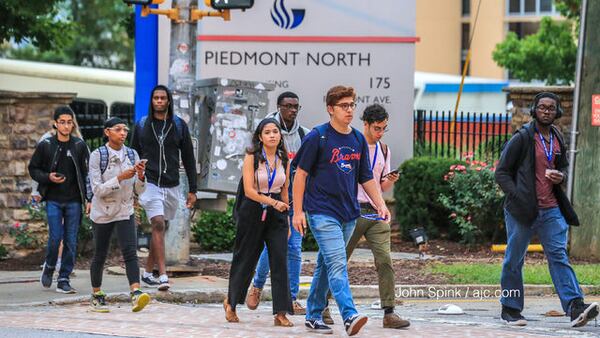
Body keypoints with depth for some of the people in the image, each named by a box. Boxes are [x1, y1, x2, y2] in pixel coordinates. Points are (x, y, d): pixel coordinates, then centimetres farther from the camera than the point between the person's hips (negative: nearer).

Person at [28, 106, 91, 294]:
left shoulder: (79, 146, 4)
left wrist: (89, 199, -1)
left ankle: (64, 279, 7)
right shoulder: (45, 145, 0)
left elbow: (87, 174, 6)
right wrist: (48, 178, -11)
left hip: (73, 201, 1)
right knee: (55, 237, -10)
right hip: (53, 200, -1)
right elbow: (33, 169, 7)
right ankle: (49, 267, 17)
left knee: (71, 241, 0)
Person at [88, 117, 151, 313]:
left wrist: (141, 176, -15)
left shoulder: (132, 155, 4)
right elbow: (98, 189, -15)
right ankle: (96, 296, 25)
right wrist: (120, 178, -25)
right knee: (100, 255, 7)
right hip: (102, 212, -2)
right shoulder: (97, 156, -8)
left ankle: (136, 294, -28)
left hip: (125, 212, 2)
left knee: (130, 251, -15)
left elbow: (139, 190, 6)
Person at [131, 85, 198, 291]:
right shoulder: (142, 125, 4)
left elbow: (188, 159, 8)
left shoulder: (179, 125, 6)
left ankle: (148, 272, 25)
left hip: (171, 186, 2)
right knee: (158, 225, -17)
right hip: (149, 183, -2)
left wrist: (192, 190, 5)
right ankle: (163, 275, -23)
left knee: (160, 228, 10)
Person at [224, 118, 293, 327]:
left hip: (276, 215, 3)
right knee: (245, 259, 8)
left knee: (280, 260, -9)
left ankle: (281, 313, -9)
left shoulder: (283, 159, 6)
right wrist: (273, 202, -22)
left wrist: (286, 218, 15)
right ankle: (230, 302, 30)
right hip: (252, 213, -3)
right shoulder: (252, 157, -7)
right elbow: (249, 190, -13)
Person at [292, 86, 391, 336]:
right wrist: (298, 211, -9)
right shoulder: (318, 137, -6)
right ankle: (349, 317, -27)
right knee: (337, 264, -17)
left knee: (326, 265, 14)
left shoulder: (358, 140, 11)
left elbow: (366, 178, 17)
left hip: (348, 214, 6)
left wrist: (380, 204, 3)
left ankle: (313, 315, 23)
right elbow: (301, 173, -4)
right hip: (322, 212, -6)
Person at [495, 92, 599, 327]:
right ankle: (510, 309, 16)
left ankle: (575, 308, -17)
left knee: (559, 256, -6)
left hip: (551, 210, 4)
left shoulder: (558, 140, 12)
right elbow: (502, 173, -5)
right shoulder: (522, 138, -6)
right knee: (514, 261, 4)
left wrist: (561, 176, 4)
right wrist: (517, 197, -17)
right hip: (522, 210, -4)